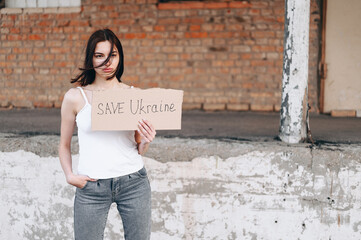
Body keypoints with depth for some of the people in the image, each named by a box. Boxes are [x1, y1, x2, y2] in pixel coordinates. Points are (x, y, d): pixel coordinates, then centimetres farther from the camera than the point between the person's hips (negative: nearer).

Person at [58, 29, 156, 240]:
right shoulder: (75, 97, -1)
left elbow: (139, 150, 9)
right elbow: (64, 145, 8)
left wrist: (146, 141, -13)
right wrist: (69, 175, -7)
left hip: (133, 182, 1)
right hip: (91, 185, -1)